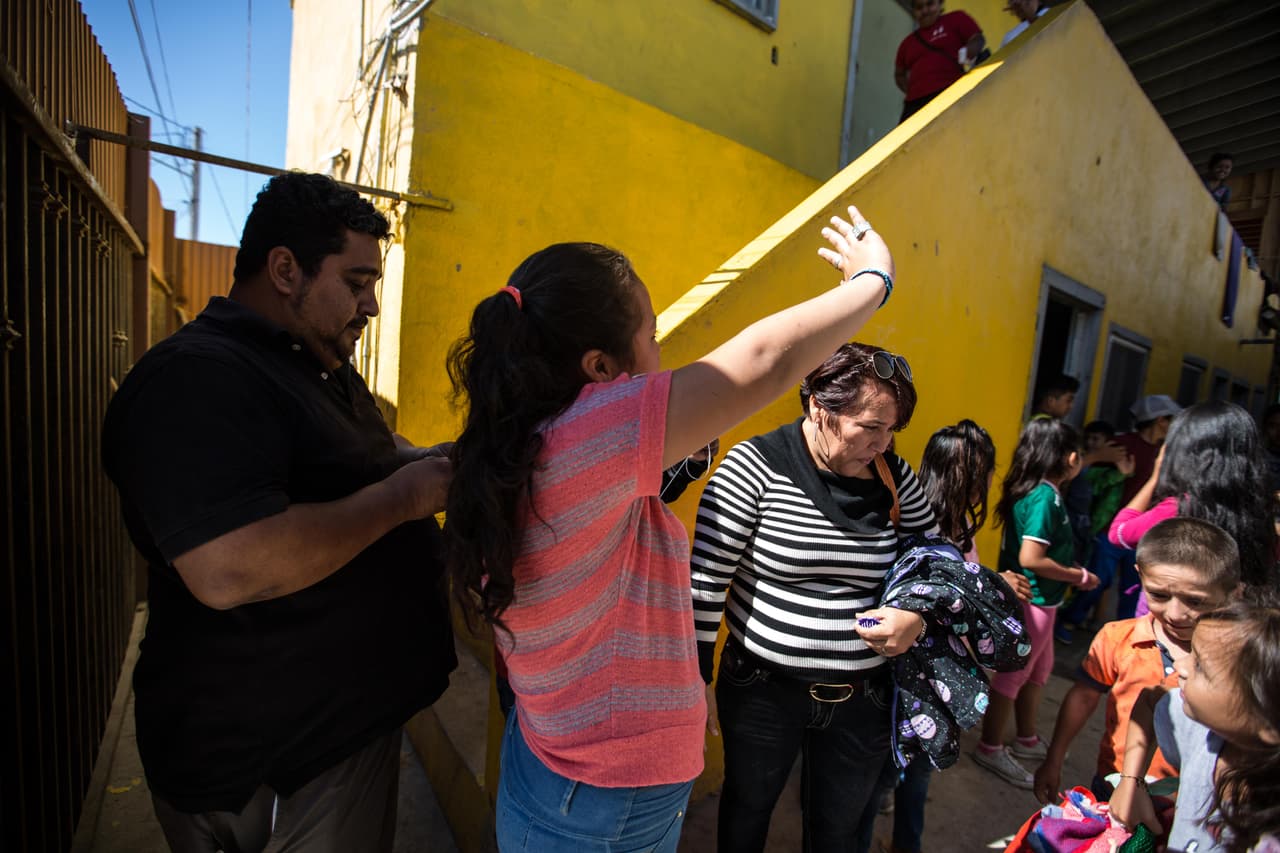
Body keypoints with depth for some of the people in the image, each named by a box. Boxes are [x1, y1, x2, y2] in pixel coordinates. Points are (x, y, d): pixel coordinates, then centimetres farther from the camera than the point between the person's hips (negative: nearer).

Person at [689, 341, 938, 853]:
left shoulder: (894, 476, -4)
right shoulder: (754, 465, -18)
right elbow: (706, 578, -15)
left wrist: (918, 616, -9)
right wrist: (697, 676, -9)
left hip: (861, 699, 3)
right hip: (761, 690, -2)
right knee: (747, 809, 24)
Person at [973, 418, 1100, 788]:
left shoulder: (1038, 490, 5)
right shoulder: (1044, 497, -23)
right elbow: (1031, 559, -26)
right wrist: (1080, 576, -14)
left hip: (1037, 599, 10)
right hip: (1033, 601, -10)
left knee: (1038, 669, 24)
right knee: (1013, 675, 5)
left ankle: (1027, 740, 42)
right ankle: (990, 749, 22)